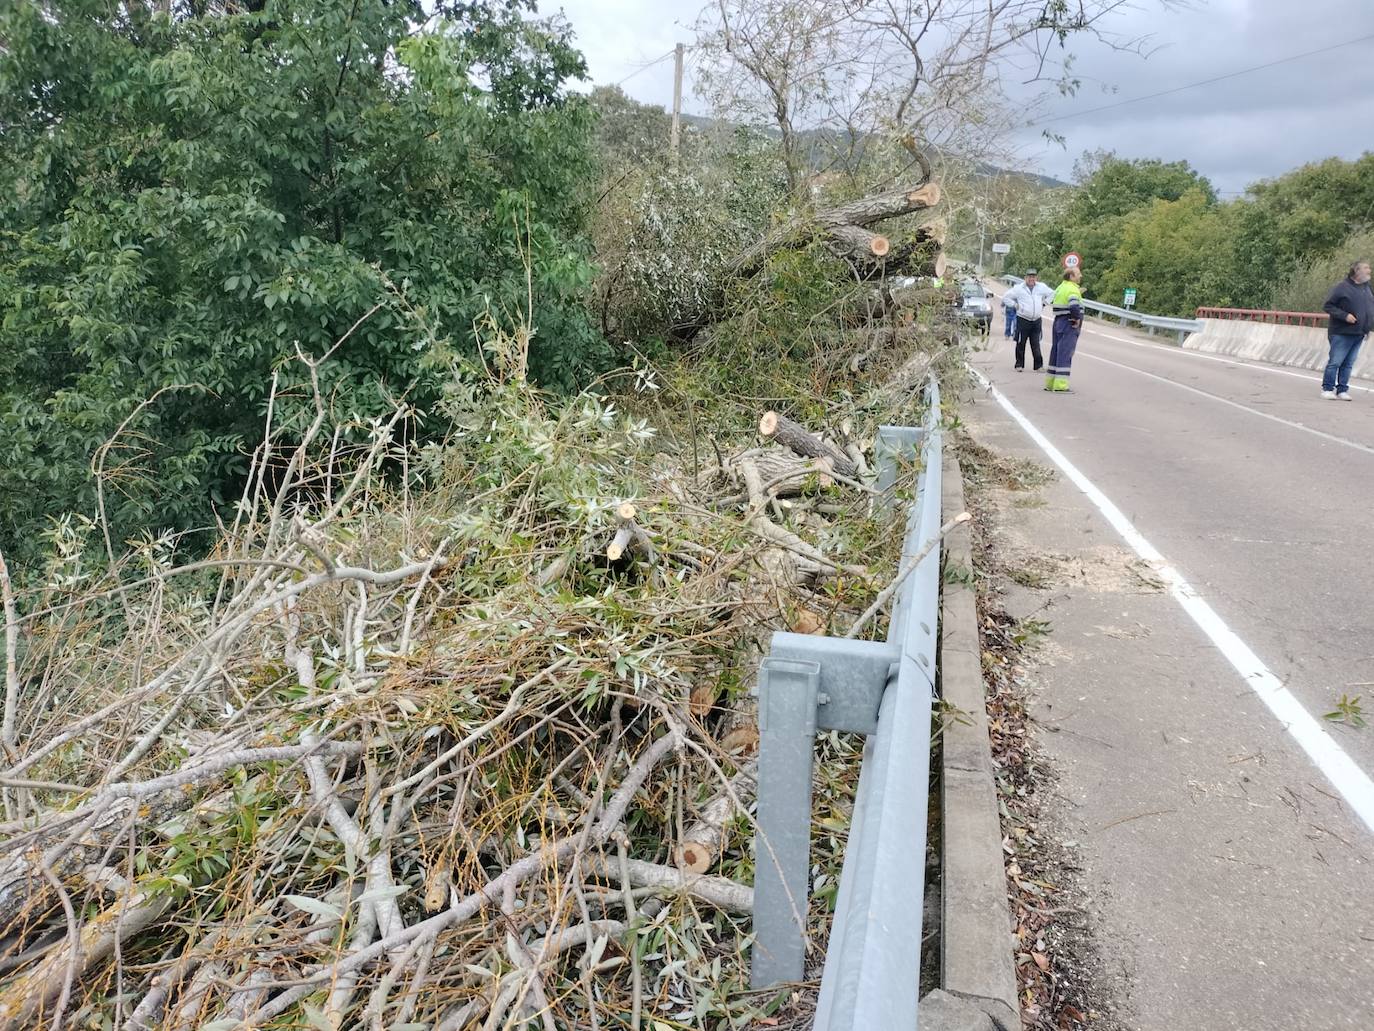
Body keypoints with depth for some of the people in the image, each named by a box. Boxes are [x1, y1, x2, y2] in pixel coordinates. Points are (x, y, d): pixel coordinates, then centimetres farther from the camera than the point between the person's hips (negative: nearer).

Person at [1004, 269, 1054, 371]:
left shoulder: (1041, 287, 9)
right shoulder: (1019, 288, -2)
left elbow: (1051, 294, 24)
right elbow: (1007, 297, 4)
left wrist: (1044, 303, 13)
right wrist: (1015, 306, -1)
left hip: (1037, 320, 3)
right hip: (1023, 320, -2)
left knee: (1036, 344, 2)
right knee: (1021, 344, 1)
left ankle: (1038, 365, 4)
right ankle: (1019, 365, 11)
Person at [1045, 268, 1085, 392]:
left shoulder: (1061, 287, 13)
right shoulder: (1072, 290, -15)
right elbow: (1074, 306, -29)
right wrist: (1077, 319, -15)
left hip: (1058, 322, 9)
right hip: (1069, 325, -9)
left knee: (1056, 352, 13)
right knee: (1065, 354, -9)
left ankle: (1050, 383, 19)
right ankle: (1060, 385, -11)